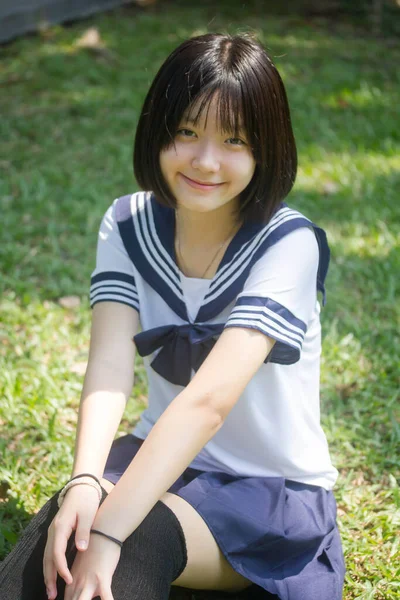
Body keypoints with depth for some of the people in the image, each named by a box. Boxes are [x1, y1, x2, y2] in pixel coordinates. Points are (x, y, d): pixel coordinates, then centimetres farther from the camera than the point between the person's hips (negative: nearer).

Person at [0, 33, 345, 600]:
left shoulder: (288, 244, -20)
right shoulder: (129, 224, -4)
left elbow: (209, 398, -31)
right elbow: (110, 363, -17)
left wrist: (108, 533, -38)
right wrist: (85, 480, -36)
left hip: (273, 491, -3)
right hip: (163, 460, 4)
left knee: (136, 537, -34)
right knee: (65, 524, -27)